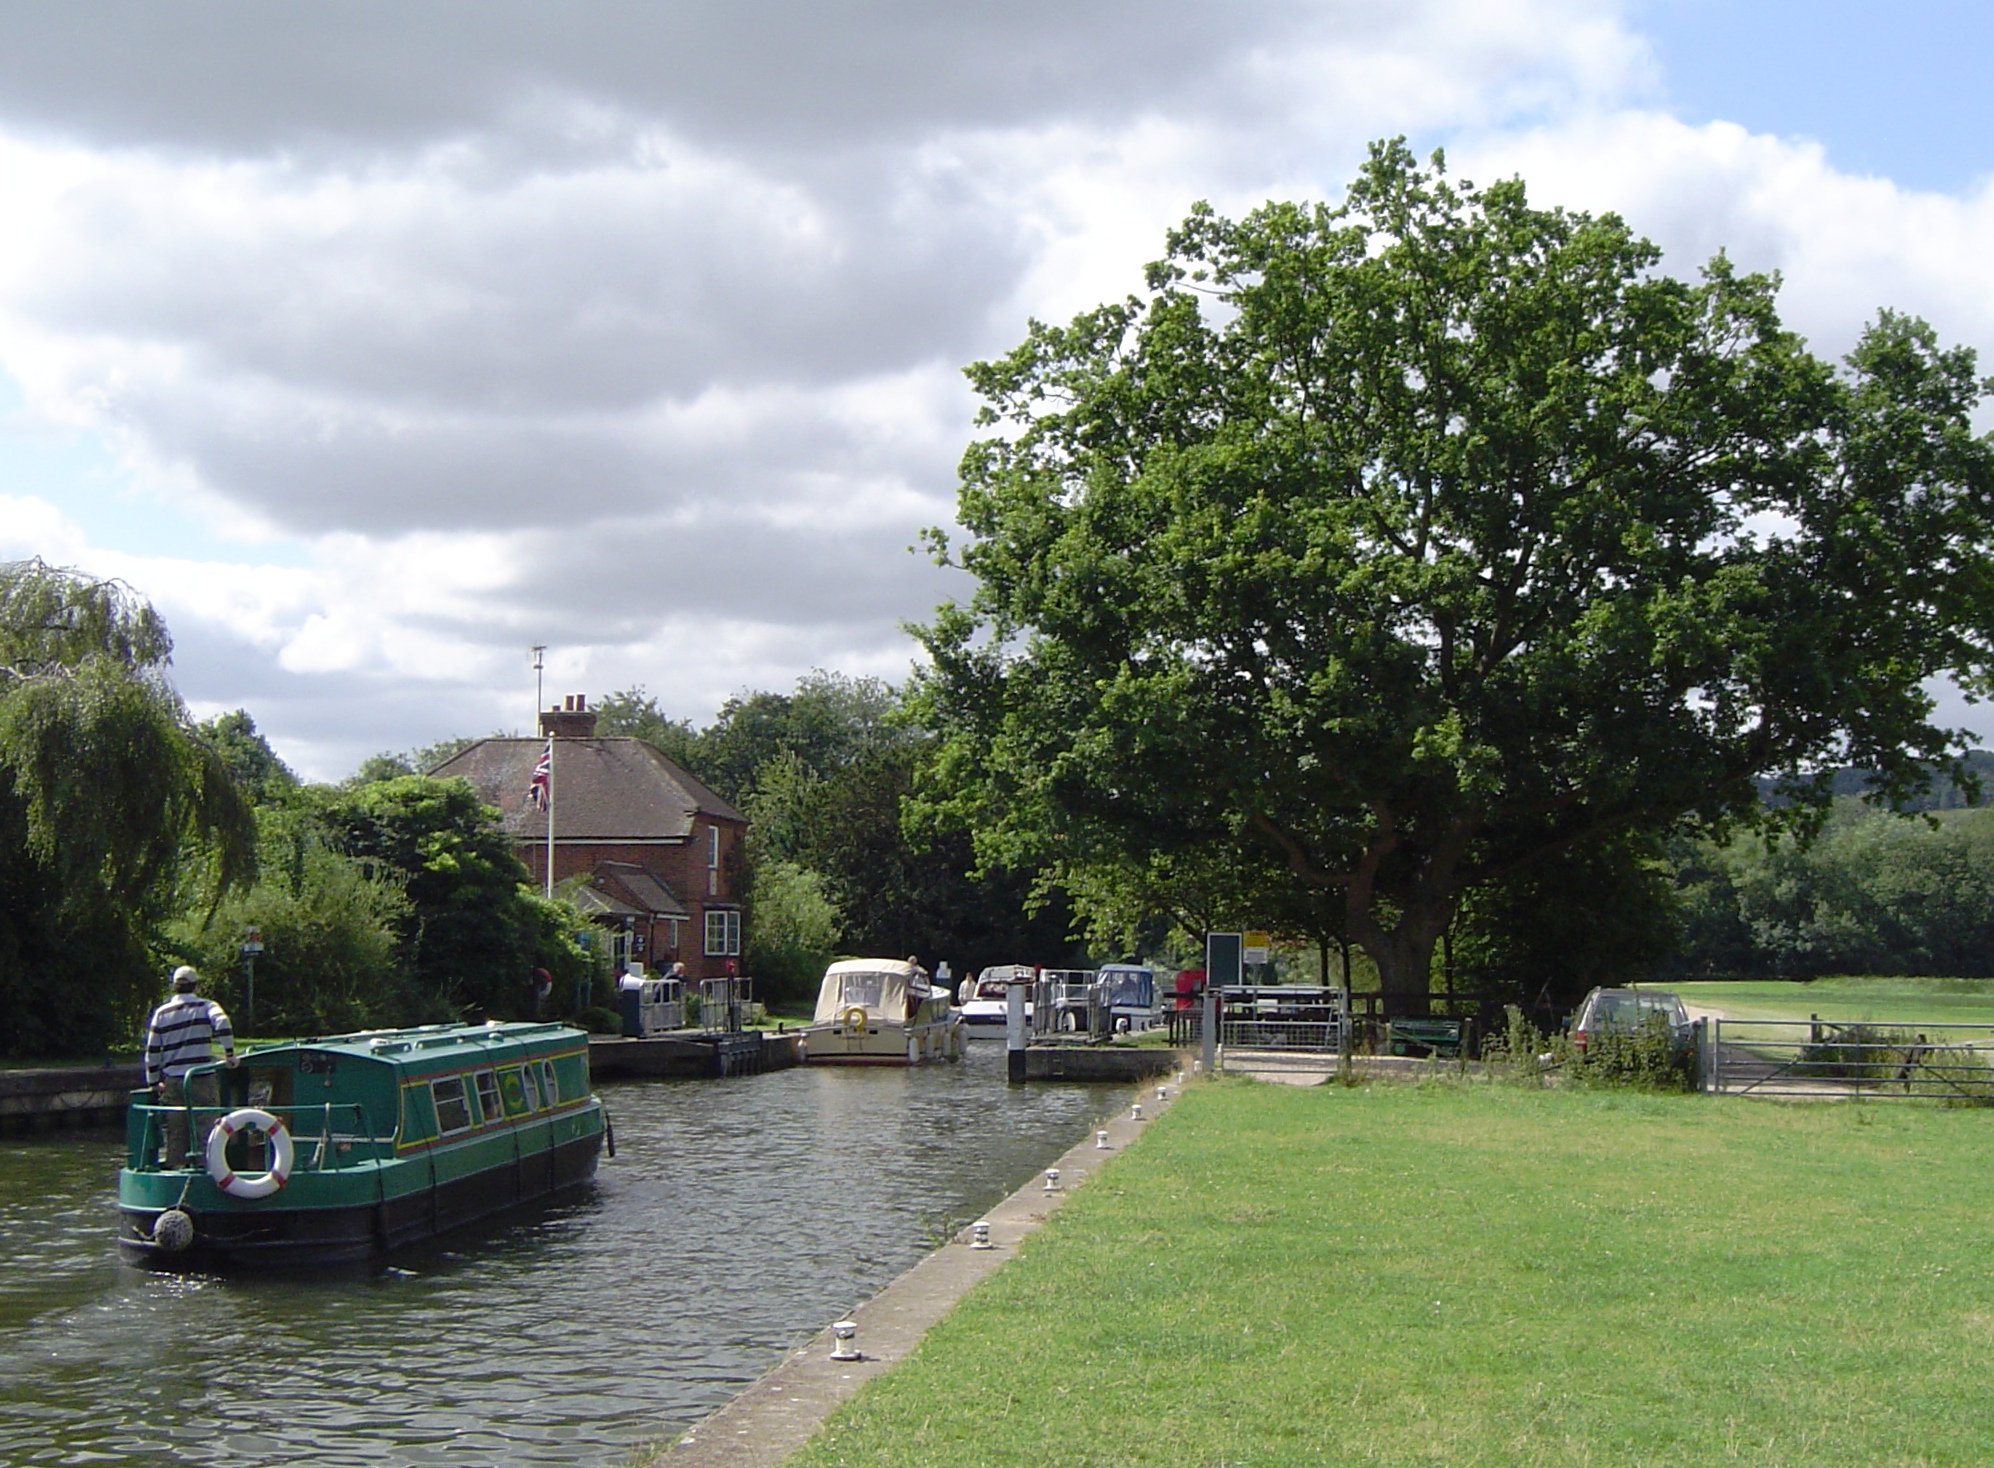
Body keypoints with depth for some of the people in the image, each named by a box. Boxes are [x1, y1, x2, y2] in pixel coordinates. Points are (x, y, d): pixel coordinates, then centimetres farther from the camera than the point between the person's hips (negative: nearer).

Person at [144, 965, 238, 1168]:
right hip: (202, 1080, -3)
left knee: (175, 1134, 8)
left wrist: (154, 1082, 19)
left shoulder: (161, 1013, 11)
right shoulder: (206, 1006, 1)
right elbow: (222, 1023, -20)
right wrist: (230, 1054, -17)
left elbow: (152, 1051, 12)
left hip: (173, 1081, 3)